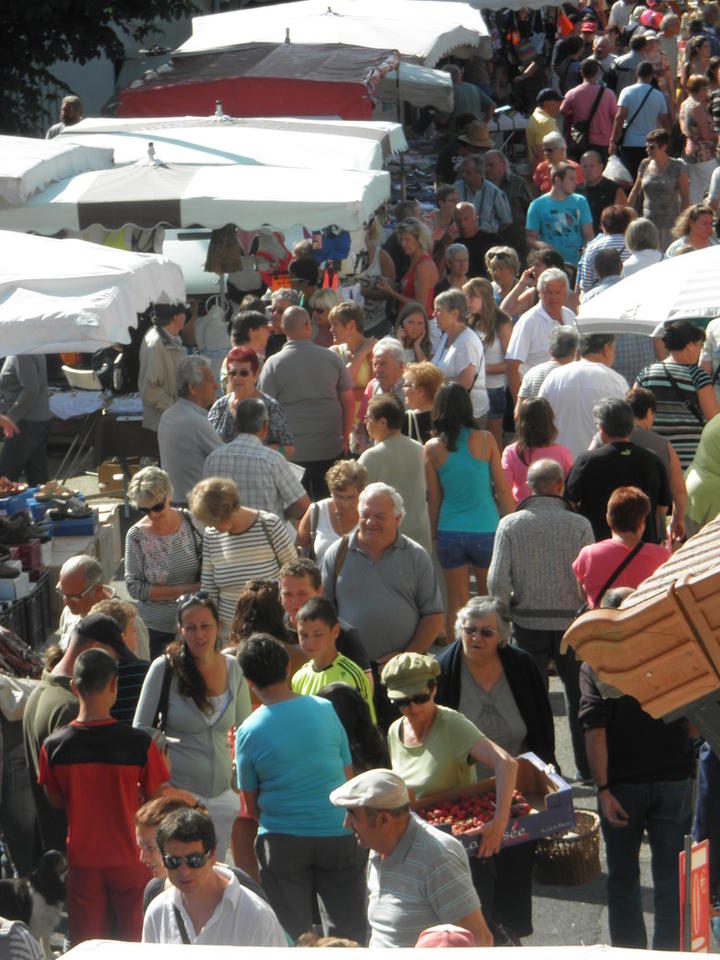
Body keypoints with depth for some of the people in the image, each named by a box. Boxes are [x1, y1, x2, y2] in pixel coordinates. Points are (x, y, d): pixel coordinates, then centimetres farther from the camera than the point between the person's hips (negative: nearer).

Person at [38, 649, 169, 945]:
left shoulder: (53, 746, -12)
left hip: (82, 861, 2)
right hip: (129, 859, -2)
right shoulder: (139, 743, -18)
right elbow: (158, 798, -7)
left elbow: (55, 800, 3)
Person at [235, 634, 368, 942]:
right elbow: (348, 776, 7)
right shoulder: (325, 710, -2)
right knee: (347, 931, 11)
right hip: (337, 835, 1)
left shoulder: (248, 732, -6)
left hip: (282, 842, -1)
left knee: (291, 938, 9)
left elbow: (251, 806, 3)